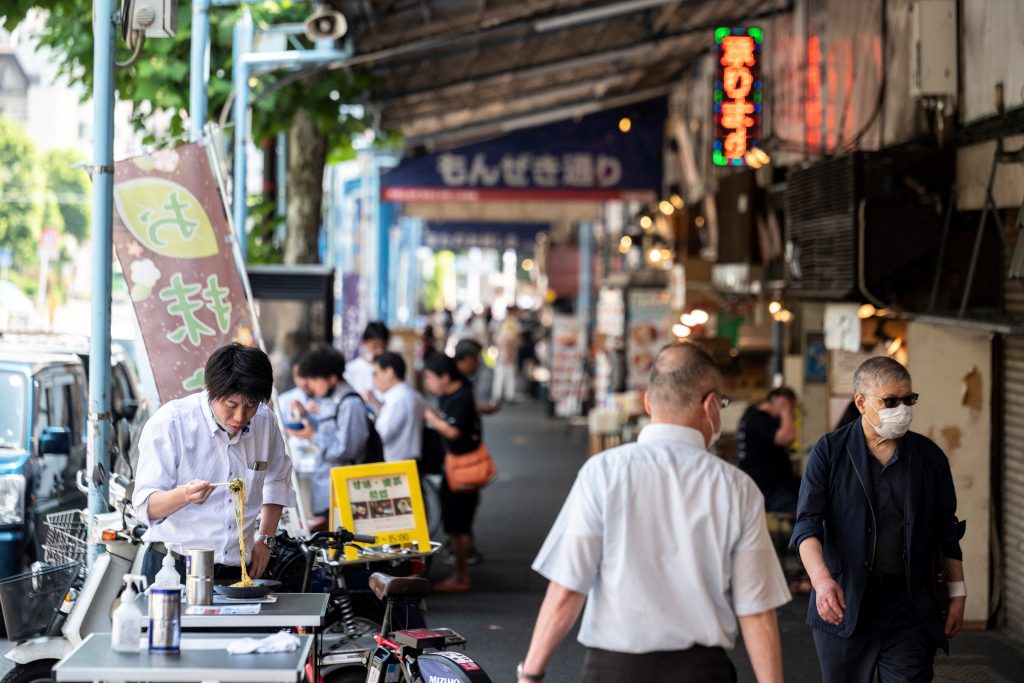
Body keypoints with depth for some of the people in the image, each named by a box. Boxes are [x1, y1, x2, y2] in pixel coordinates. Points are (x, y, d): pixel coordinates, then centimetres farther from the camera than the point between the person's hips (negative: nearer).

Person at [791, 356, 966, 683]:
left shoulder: (928, 456, 5)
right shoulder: (830, 451, -2)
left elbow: (946, 530, 13)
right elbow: (808, 522, -10)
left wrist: (957, 592, 12)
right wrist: (821, 579, -26)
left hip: (909, 608, 1)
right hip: (843, 606, -1)